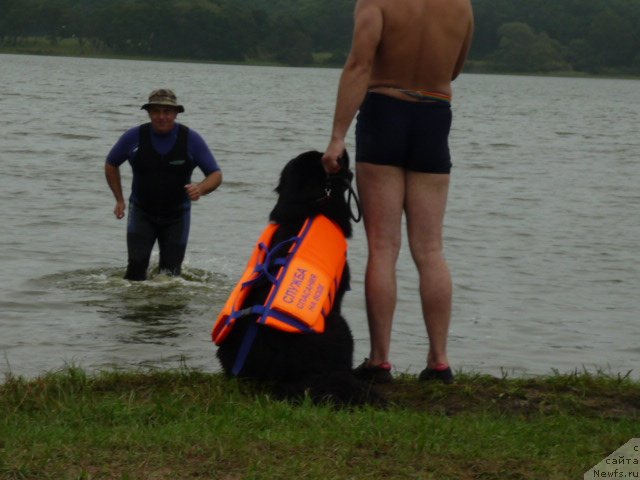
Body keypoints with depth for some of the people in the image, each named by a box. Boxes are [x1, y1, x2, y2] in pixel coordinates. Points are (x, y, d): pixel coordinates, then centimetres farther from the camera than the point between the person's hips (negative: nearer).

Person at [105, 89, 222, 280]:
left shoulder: (191, 139, -10)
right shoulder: (134, 137, -9)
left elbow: (216, 175, -7)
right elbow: (111, 165, 8)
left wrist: (201, 188, -29)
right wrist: (119, 200, 1)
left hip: (177, 215, 1)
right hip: (141, 212, -1)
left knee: (170, 273, 5)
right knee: (136, 265, -16)